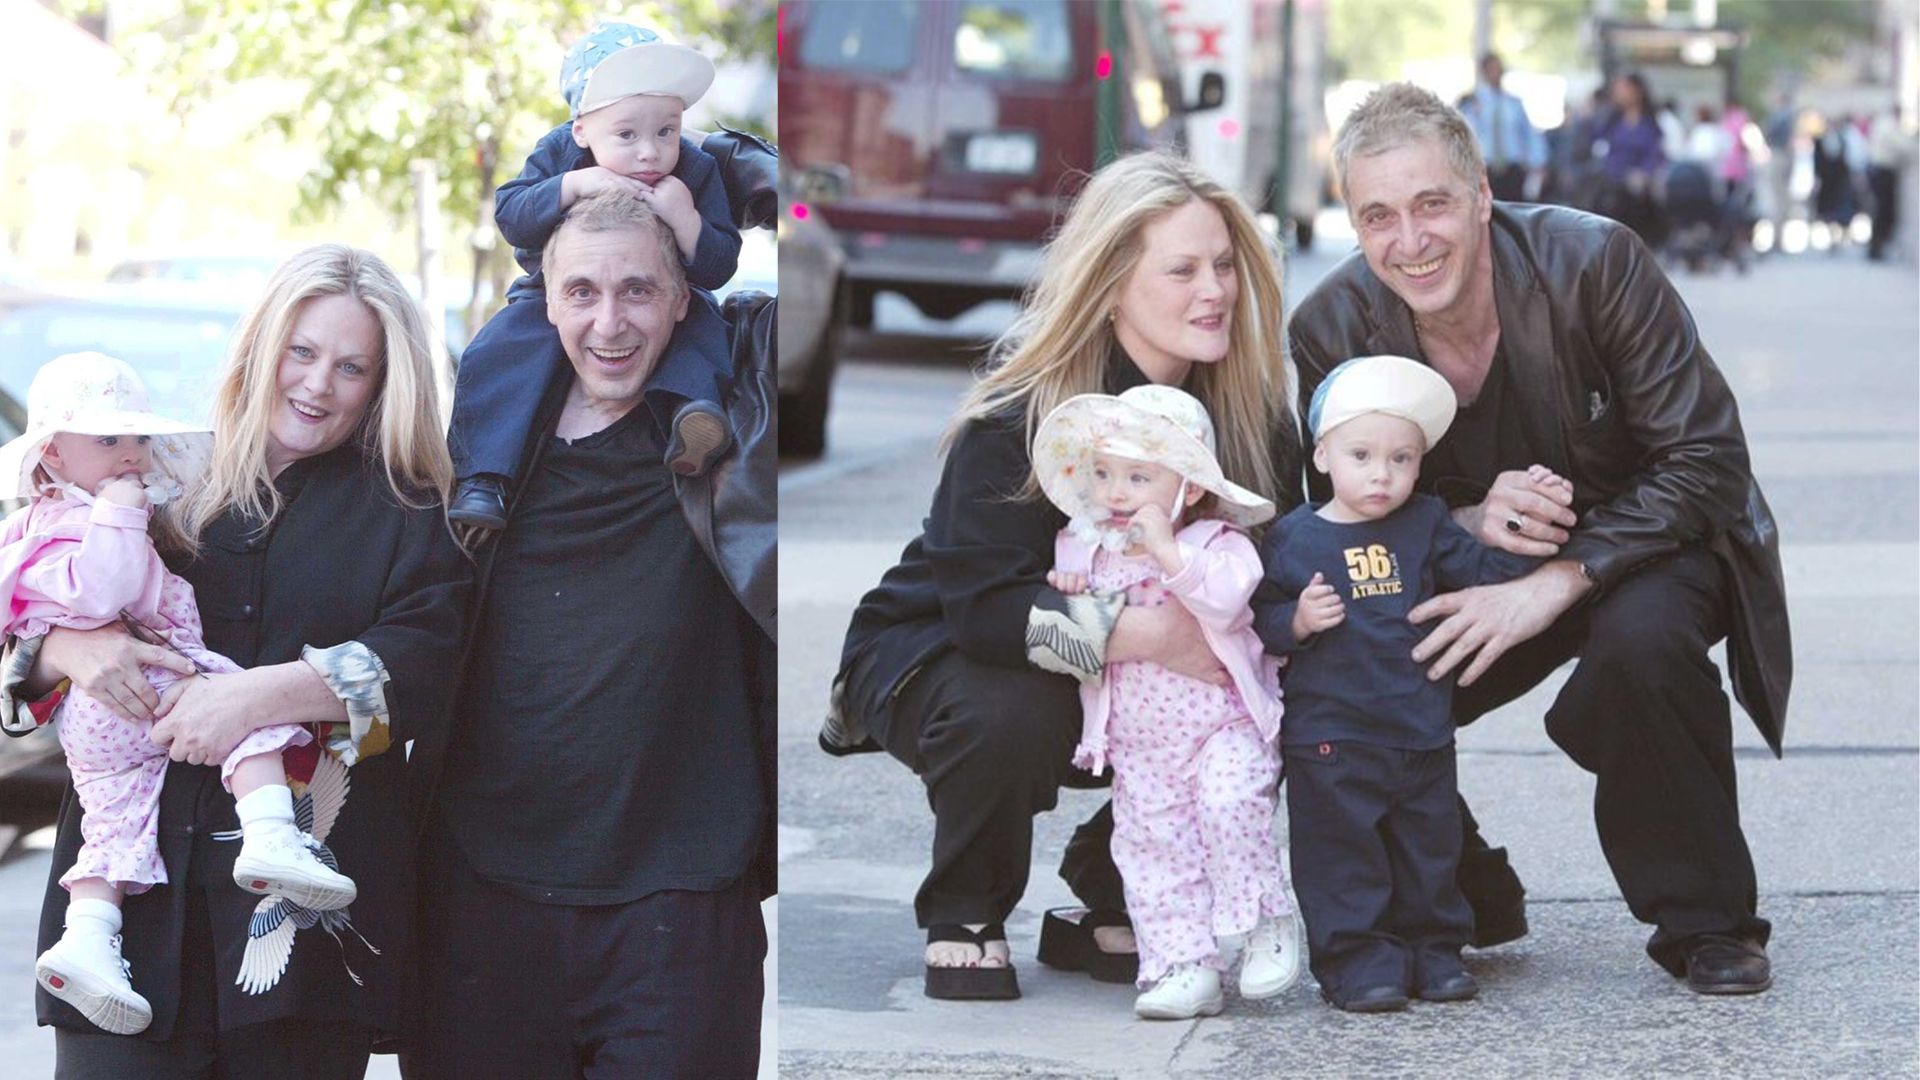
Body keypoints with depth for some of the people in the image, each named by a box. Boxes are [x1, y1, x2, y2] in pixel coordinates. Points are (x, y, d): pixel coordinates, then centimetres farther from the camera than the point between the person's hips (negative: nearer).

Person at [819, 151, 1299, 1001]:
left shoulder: (1247, 410, -11)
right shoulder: (1017, 417, -27)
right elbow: (983, 603, -35)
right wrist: (1144, 635, -46)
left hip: (1124, 698, 5)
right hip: (928, 655, -5)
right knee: (1008, 711, -38)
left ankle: (1103, 911, 3)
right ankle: (962, 923, -8)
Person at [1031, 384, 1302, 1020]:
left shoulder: (1217, 544, -9)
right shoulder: (1086, 550, 6)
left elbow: (1224, 599, -29)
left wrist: (1165, 549, -30)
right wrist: (1067, 597, -9)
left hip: (1223, 722, -5)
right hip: (1138, 741, 5)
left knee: (1228, 803, -27)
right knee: (1153, 847, -1)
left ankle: (1267, 921, -10)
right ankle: (1184, 966, 3)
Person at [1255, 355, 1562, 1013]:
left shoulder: (1424, 527, 7)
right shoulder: (1294, 540, -4)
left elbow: (1483, 571, 9)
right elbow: (1258, 620, -2)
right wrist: (1297, 621, -21)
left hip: (1422, 733, 4)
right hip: (1329, 738, -4)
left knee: (1429, 851, 12)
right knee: (1343, 854, -2)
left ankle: (1432, 951, 23)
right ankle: (1358, 960, 5)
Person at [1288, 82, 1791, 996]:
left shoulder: (1593, 262, -24)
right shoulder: (1330, 327, -14)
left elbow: (1706, 460, -23)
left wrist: (1555, 583, -34)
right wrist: (1466, 524, -29)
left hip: (1643, 543, -3)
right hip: (1474, 567, 4)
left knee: (1641, 642, -37)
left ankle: (1706, 924, -16)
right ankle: (1469, 906, 8)